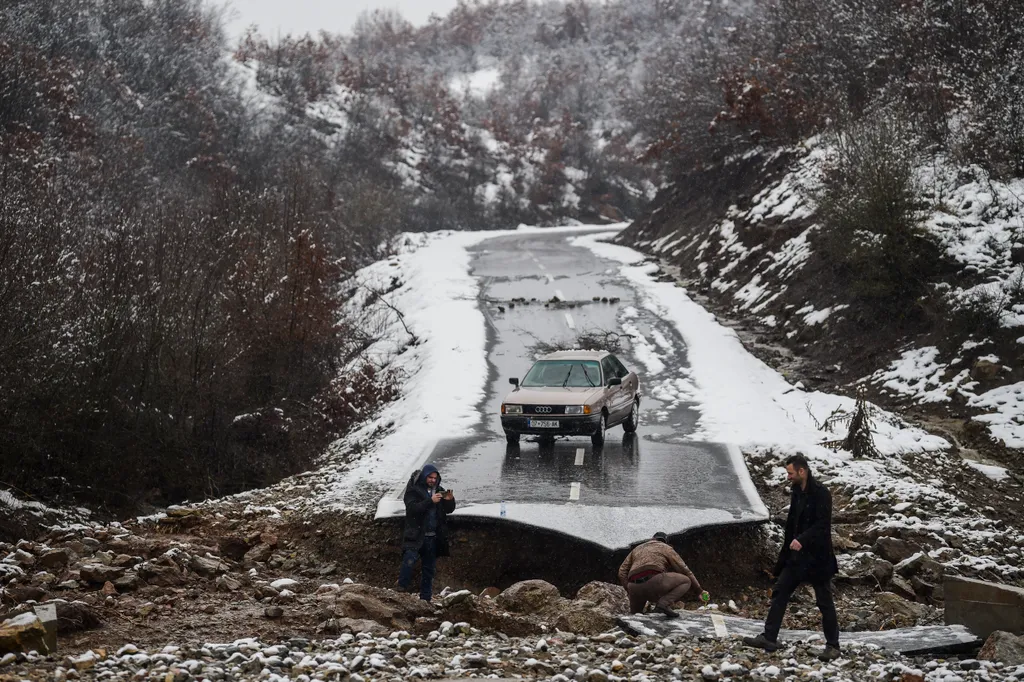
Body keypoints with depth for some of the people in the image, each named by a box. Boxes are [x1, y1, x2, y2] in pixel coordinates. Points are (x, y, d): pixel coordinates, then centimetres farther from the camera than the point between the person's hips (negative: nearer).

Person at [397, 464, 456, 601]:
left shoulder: (438, 490, 12)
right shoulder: (413, 490, -3)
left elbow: (449, 510, 11)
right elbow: (412, 508, -17)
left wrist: (450, 500, -11)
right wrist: (430, 501, -26)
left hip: (433, 537, 5)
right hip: (416, 535, -5)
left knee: (429, 568, 7)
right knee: (409, 559, -25)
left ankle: (425, 598, 11)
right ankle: (402, 590, -17)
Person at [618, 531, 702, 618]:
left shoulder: (637, 549, 35)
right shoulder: (666, 548, 24)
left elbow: (622, 573, 23)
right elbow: (685, 571, 19)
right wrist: (699, 591, 27)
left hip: (635, 588, 6)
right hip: (655, 582, -6)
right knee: (686, 581, 12)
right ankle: (664, 604, -10)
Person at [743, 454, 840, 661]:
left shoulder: (821, 494, -15)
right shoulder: (797, 493, 10)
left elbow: (822, 525, -24)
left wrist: (802, 540, -34)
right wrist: (788, 548, 18)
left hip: (817, 556, -8)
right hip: (796, 555, 8)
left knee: (824, 601, 0)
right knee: (779, 592, 5)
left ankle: (832, 646, 9)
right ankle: (769, 638, 7)